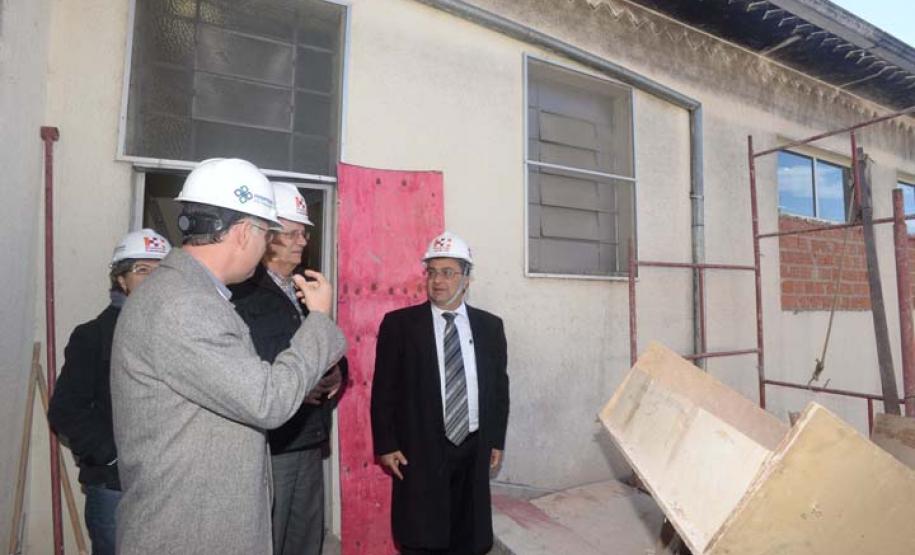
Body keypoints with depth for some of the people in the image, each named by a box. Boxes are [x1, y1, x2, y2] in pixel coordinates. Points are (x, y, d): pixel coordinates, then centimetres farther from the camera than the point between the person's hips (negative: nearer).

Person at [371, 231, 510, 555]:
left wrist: (497, 441, 8)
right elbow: (384, 389, -3)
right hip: (420, 451, -2)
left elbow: (499, 386, 9)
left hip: (473, 449, 3)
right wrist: (386, 445, -5)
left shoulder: (489, 325, 4)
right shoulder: (399, 323, -5)